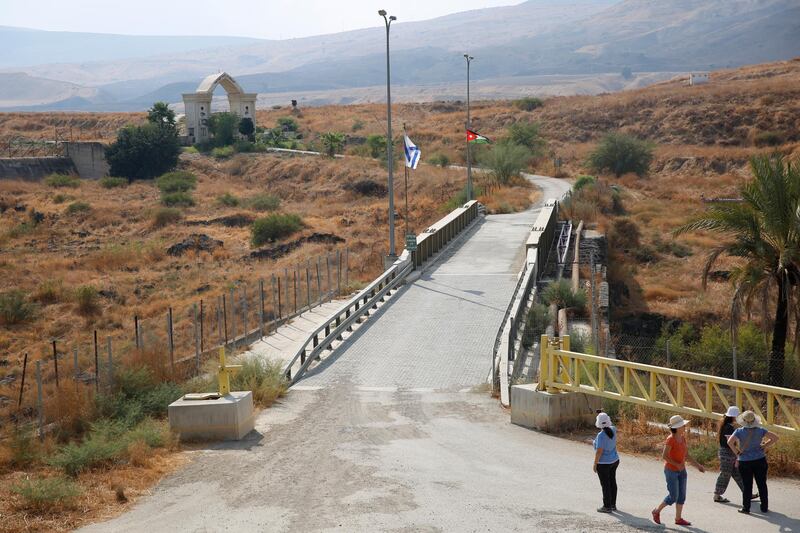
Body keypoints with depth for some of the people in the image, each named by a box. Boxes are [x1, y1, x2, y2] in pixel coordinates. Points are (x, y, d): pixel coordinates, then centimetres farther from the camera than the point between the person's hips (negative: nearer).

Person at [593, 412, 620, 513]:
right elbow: (611, 425, 21)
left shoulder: (601, 435, -25)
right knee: (612, 483, 15)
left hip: (603, 463, -8)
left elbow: (599, 451, -24)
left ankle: (607, 507, 7)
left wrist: (595, 464, -15)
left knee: (605, 485, 1)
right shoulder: (613, 430, -5)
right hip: (614, 460, 8)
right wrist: (606, 419, 11)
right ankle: (613, 505, 24)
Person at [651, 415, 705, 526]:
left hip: (681, 471, 7)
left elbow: (687, 455, 11)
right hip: (671, 471, -7)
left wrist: (697, 465, 4)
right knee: (673, 497, -3)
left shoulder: (683, 438, 5)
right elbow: (664, 456, -20)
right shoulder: (670, 439, -18)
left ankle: (678, 518, 18)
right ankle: (657, 511, 17)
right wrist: (677, 464, -25)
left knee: (682, 496, 8)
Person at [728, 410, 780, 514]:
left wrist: (737, 452, -10)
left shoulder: (739, 431, -10)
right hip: (760, 460, 2)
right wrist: (765, 446, 2)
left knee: (747, 485, 5)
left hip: (745, 462, -2)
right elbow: (775, 438, -2)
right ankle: (764, 507, 18)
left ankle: (746, 508, 8)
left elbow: (730, 442, -22)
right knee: (762, 484, 11)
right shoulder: (760, 431, -3)